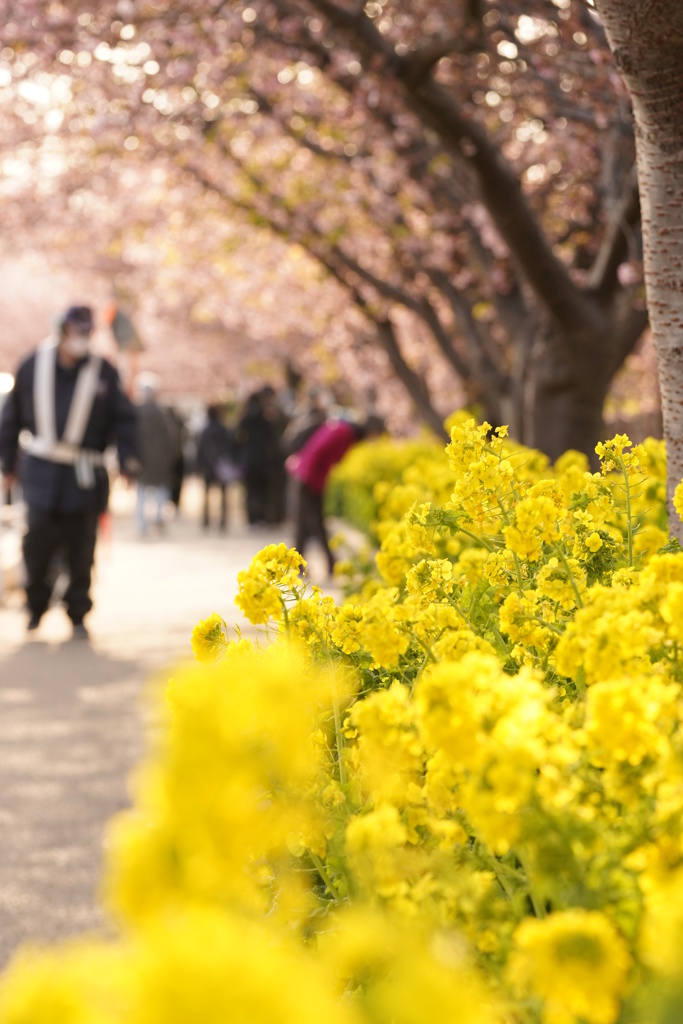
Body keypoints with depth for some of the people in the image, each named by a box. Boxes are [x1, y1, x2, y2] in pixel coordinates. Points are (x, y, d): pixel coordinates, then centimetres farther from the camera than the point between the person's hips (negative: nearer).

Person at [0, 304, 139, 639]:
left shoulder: (103, 372, 2)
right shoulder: (34, 366, 4)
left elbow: (122, 419, 6)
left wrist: (128, 458, -6)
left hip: (84, 475, 0)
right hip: (41, 471, 0)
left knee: (81, 549, 1)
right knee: (37, 546, -2)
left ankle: (77, 615, 12)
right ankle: (36, 608, 18)